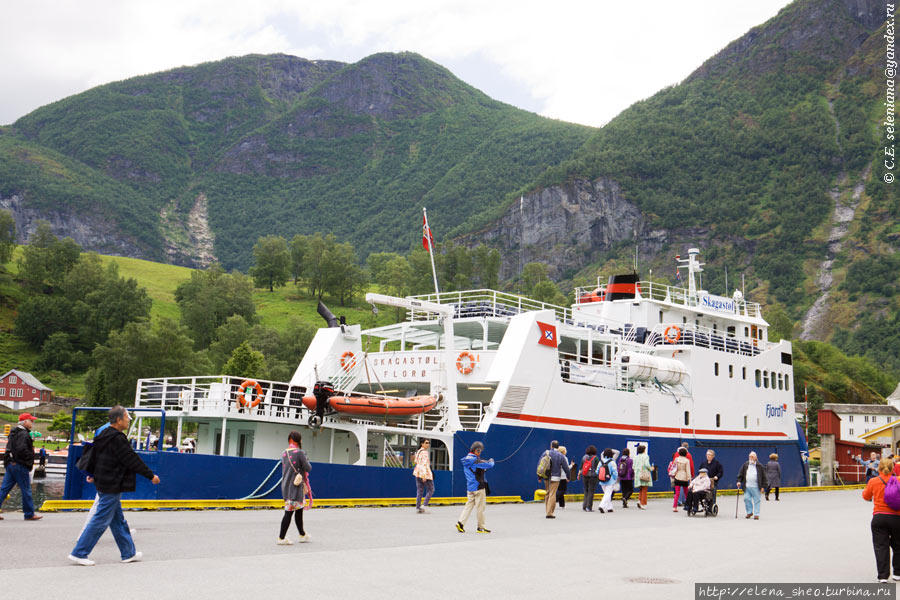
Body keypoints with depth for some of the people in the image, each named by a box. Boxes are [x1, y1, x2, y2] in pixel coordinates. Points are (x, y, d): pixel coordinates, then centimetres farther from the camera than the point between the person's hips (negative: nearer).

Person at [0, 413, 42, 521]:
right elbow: (21, 449, -26)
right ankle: (29, 514, 6)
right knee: (26, 490, -1)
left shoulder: (14, 432, 16)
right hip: (20, 465, -9)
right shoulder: (23, 434, -15)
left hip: (10, 464, 9)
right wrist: (30, 457, -12)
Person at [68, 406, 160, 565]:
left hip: (104, 484, 10)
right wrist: (151, 475, -9)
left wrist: (92, 474, 40)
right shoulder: (117, 439, -19)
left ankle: (128, 553, 24)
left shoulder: (103, 436, 10)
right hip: (112, 486, -10)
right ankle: (79, 553, 1)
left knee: (118, 520, 16)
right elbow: (132, 460, -17)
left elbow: (93, 455, 23)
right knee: (101, 520, -4)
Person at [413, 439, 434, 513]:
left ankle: (418, 507, 6)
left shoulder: (418, 451, 15)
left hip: (417, 473, 8)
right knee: (431, 490, 1)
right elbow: (424, 464, -20)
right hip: (425, 473, -8)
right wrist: (424, 475, -26)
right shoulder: (425, 452, -12)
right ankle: (424, 505, -7)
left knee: (419, 490, 9)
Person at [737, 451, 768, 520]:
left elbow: (763, 476, 5)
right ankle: (749, 512, 15)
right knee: (746, 499, -2)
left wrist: (763, 486, 1)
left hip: (756, 487, -2)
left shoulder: (759, 466, 3)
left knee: (756, 501, 0)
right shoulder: (745, 465, 10)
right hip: (747, 486, 2)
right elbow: (741, 474, 13)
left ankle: (756, 514, 8)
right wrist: (739, 481, -1)